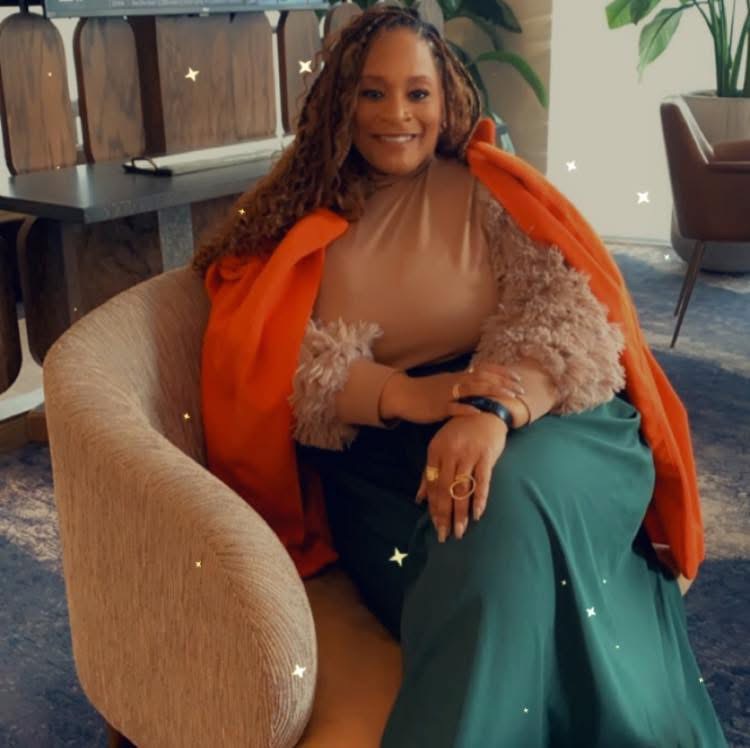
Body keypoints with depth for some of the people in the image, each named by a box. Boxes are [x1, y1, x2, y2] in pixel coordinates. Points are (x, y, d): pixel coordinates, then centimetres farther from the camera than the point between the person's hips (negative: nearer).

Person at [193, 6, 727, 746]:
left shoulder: (491, 192, 11)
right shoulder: (306, 224, 14)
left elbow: (564, 307, -6)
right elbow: (295, 368, -1)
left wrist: (494, 411, -28)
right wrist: (408, 396, -22)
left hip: (543, 424, 0)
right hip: (387, 457, 1)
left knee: (508, 500, -35)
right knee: (475, 574, -32)